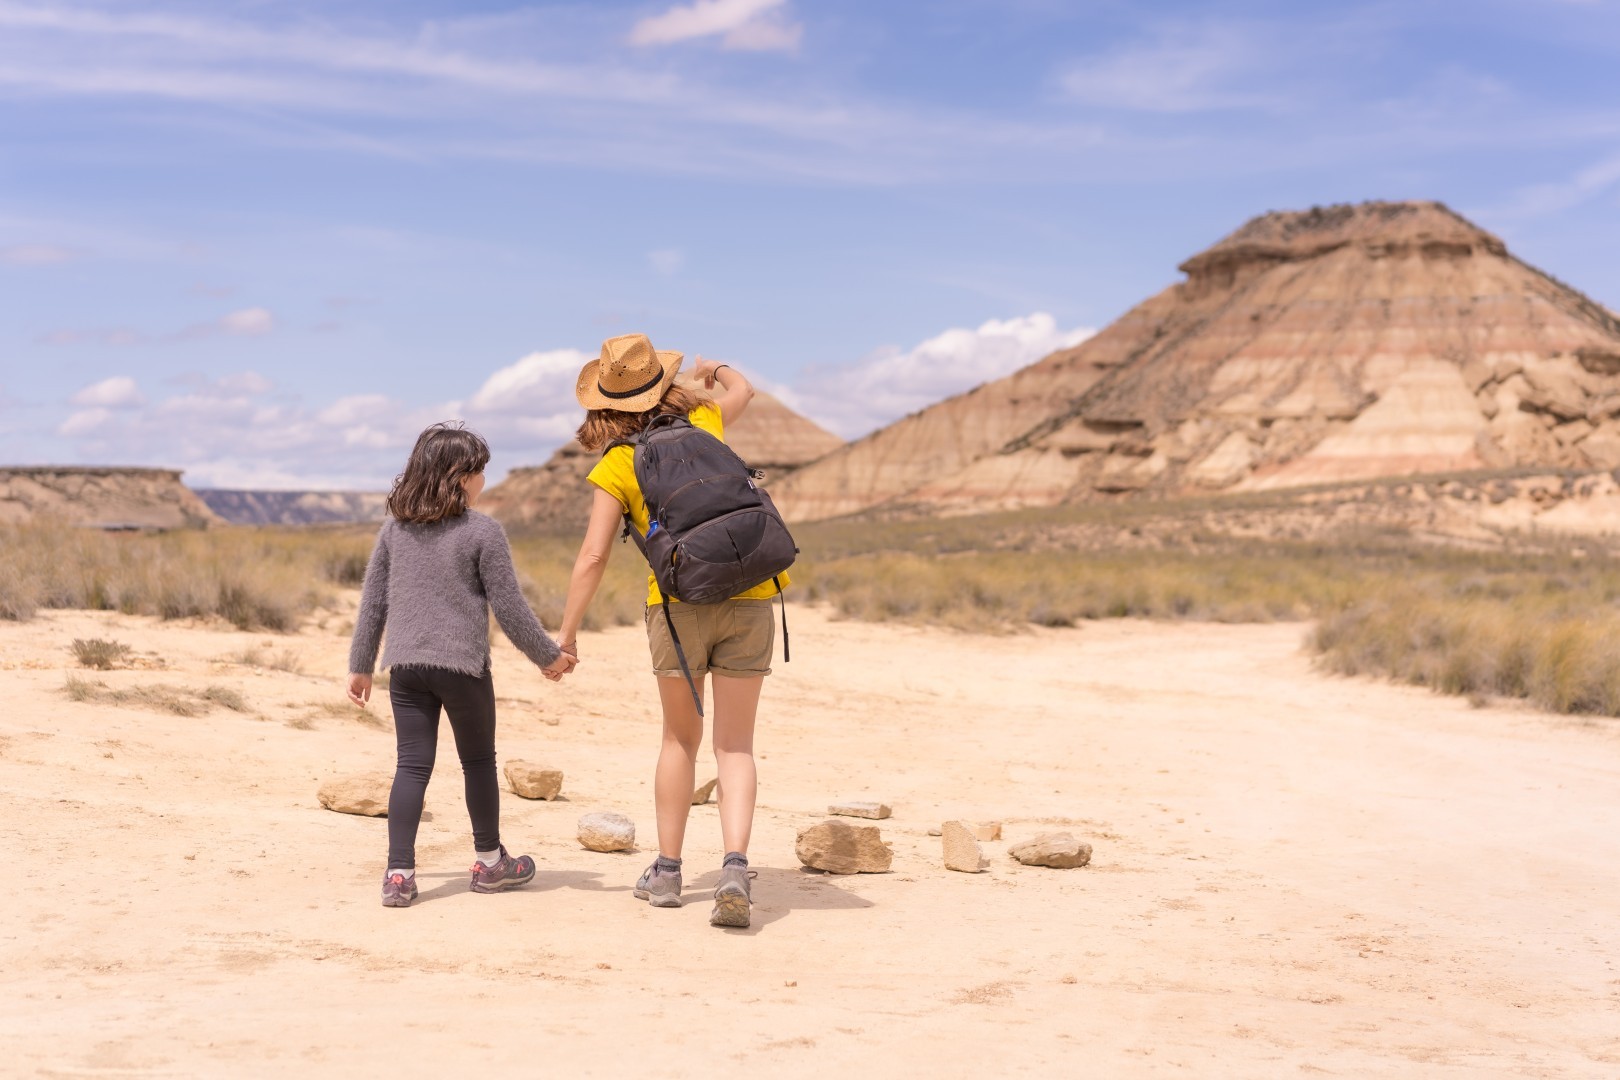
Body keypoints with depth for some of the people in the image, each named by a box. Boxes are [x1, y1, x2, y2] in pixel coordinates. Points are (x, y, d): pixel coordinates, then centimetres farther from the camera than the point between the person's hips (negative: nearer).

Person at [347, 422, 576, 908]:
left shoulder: (395, 528, 6)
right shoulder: (483, 532, -8)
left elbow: (372, 601, 10)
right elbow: (509, 608, -6)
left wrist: (360, 665, 18)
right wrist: (548, 655, 6)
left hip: (405, 665, 4)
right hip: (461, 665, -4)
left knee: (412, 767, 5)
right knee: (479, 762, 13)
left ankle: (399, 874, -2)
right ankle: (489, 862, 27)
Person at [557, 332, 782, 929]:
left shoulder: (615, 467, 2)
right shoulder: (703, 423, 12)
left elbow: (592, 557, -3)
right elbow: (741, 388, 36)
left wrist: (566, 634, 5)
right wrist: (714, 369, 57)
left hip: (680, 601, -2)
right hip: (748, 597, 2)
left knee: (681, 738, 16)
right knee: (734, 745, 4)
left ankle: (666, 873, 22)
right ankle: (735, 869, -14)